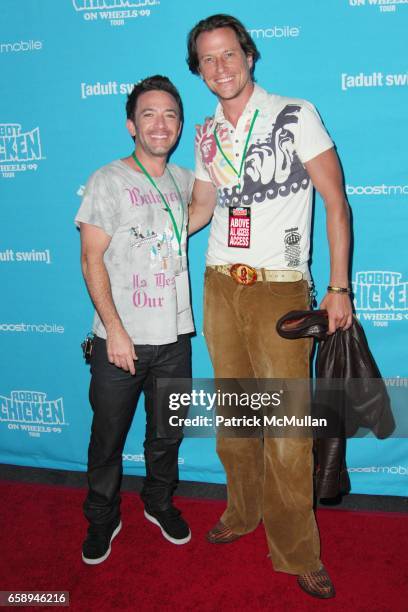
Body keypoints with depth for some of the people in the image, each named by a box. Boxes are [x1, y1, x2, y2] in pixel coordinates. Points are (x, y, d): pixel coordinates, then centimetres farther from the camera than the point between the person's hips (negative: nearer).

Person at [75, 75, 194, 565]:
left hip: (174, 336, 4)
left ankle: (159, 502, 40)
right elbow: (92, 261, -10)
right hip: (120, 338, -4)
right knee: (108, 436, 9)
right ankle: (102, 518, 31)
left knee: (167, 432, 17)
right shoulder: (107, 181, -6)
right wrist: (115, 330, -16)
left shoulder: (184, 180, 8)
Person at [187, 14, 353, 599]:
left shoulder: (295, 115, -2)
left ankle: (296, 552, 12)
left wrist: (339, 287, -11)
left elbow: (337, 202, -5)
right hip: (221, 286, 5)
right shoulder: (207, 135, 12)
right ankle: (243, 513, 32)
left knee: (287, 422, -5)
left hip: (280, 288, -4)